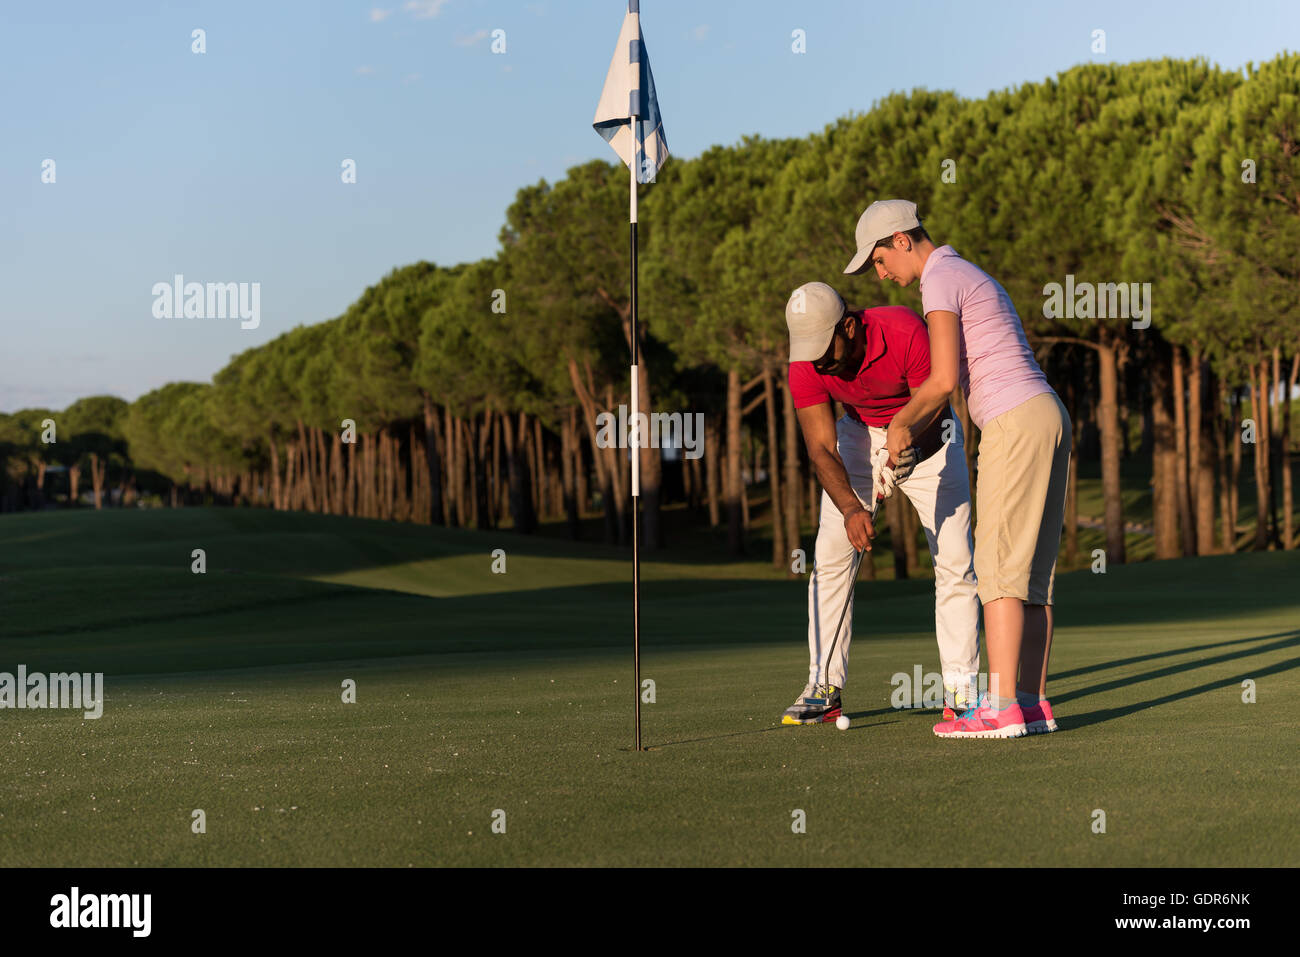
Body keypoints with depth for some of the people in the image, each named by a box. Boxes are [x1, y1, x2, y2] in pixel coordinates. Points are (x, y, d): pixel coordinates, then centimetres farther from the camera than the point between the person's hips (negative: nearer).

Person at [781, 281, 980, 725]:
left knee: (955, 559, -9)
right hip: (859, 434, 2)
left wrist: (909, 450, -44)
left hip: (926, 435, -2)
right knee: (830, 554, -8)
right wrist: (850, 508, -39)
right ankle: (824, 687, -3)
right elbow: (821, 448, -23)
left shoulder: (905, 331, -34)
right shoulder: (806, 368, -25)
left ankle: (961, 689, -4)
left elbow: (932, 406, -23)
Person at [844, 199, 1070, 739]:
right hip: (1048, 417, 10)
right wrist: (902, 446, 22)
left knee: (1000, 567, -11)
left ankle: (1001, 707, -15)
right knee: (1031, 569, 8)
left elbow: (943, 381, -16)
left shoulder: (940, 280, -7)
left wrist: (900, 422, 3)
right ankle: (1034, 702, 7)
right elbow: (955, 379, 26)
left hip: (1015, 425, -10)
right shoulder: (970, 279, 25)